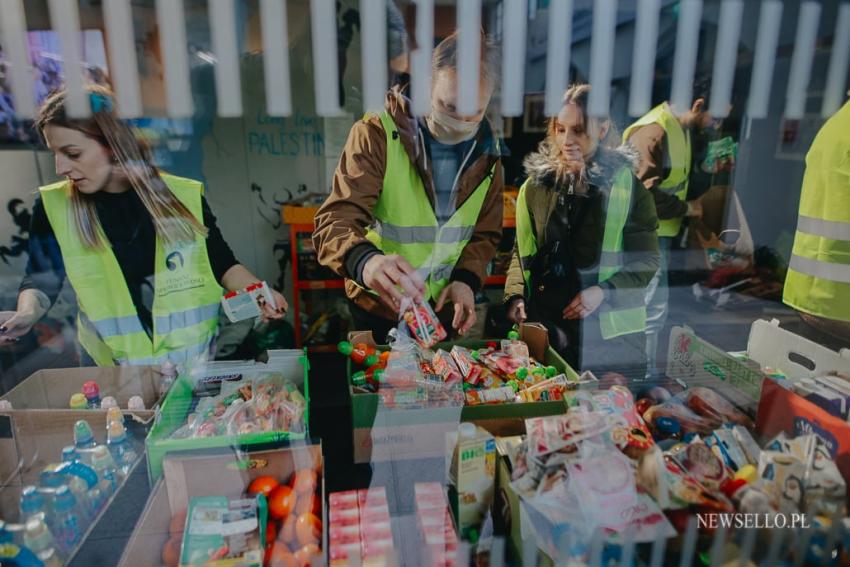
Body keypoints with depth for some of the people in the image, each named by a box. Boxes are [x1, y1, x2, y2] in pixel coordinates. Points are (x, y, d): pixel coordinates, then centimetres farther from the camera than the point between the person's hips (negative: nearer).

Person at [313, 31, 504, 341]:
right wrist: (366, 261, -49)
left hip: (445, 307, 4)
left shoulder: (486, 152, -3)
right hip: (379, 307, -3)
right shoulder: (376, 135, -18)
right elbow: (334, 223, -27)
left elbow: (486, 233, 6)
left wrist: (466, 279, -14)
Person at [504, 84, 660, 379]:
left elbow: (647, 261, -1)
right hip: (543, 324, 2)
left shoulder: (627, 185, -3)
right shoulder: (536, 184, 5)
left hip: (610, 331, -2)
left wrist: (604, 291, -16)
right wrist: (515, 295, -5)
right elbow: (522, 250, 10)